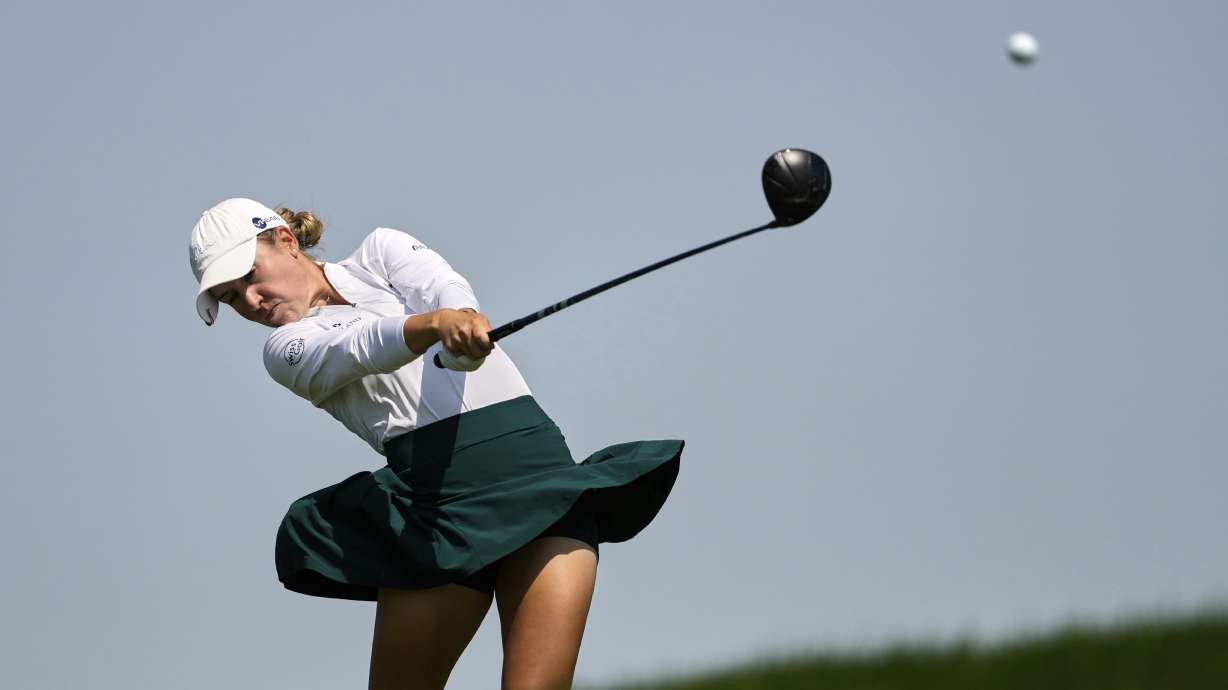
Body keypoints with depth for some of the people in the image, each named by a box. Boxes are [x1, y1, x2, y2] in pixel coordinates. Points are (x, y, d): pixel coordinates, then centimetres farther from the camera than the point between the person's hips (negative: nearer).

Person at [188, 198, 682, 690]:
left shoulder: (382, 251, 17)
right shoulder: (288, 350, 11)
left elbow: (444, 287, -6)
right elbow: (361, 348, -11)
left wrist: (463, 313, -32)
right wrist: (437, 322, -33)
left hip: (534, 457, -1)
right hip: (437, 497, 1)